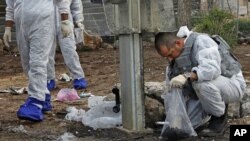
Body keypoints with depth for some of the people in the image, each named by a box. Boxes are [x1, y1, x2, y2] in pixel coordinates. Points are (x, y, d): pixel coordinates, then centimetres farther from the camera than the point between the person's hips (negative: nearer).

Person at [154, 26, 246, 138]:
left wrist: (187, 76, -51)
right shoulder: (175, 58, 0)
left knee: (202, 82, -38)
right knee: (184, 122, -9)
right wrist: (174, 114, -8)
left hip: (232, 84, -7)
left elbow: (212, 69, -40)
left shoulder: (201, 41, -23)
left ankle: (219, 116, -12)